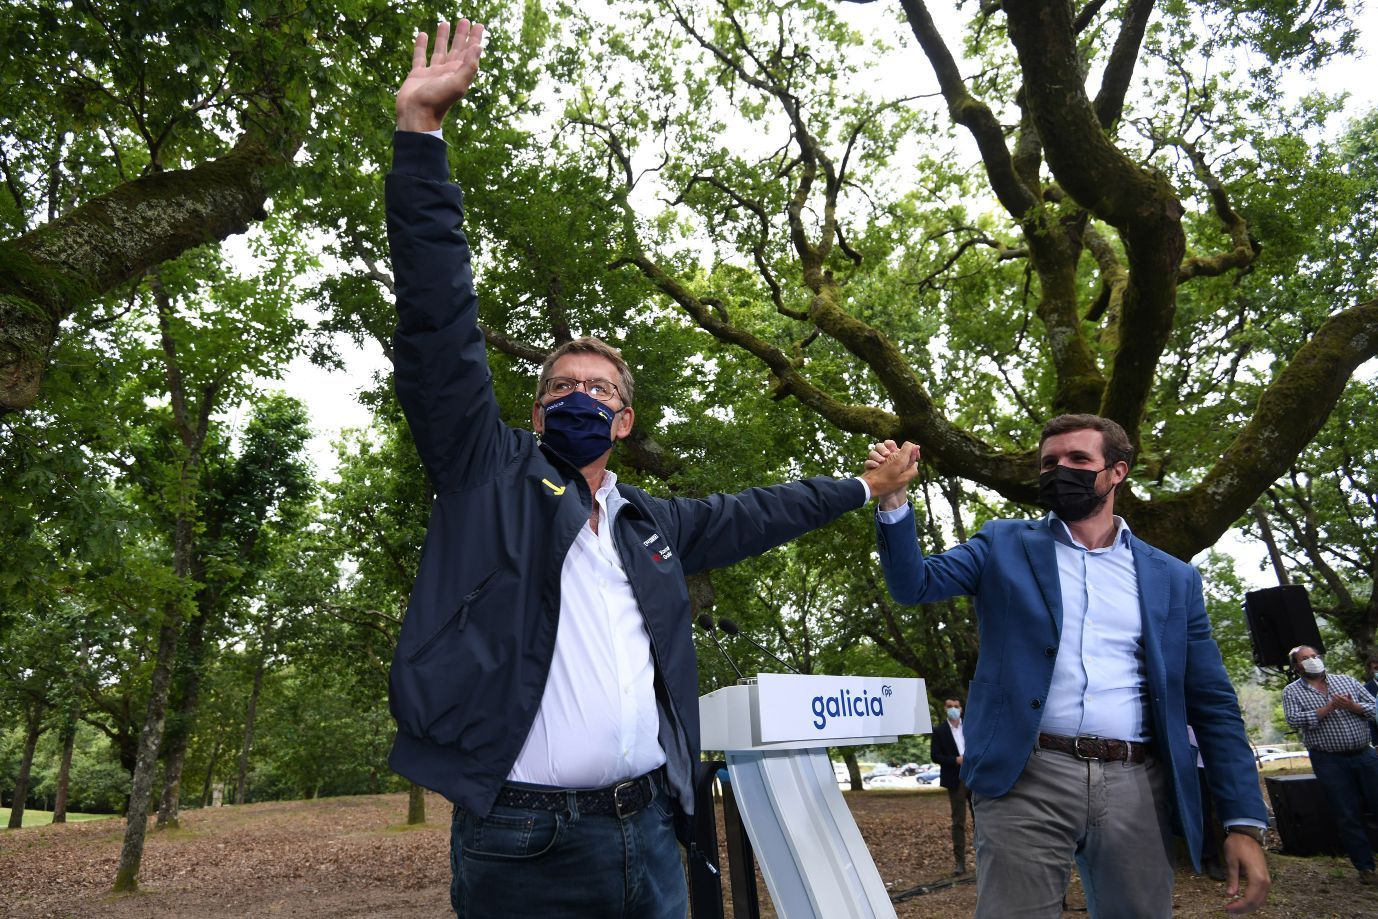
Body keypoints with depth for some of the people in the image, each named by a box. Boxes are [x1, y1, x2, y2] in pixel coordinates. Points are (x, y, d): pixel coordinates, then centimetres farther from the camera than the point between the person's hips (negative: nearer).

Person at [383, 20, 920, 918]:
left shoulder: (653, 524, 14)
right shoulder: (489, 473, 1)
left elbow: (754, 512, 28)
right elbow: (440, 325, -6)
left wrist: (860, 487, 37)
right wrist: (421, 130, -10)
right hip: (516, 841, -4)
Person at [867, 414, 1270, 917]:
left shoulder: (1173, 578, 11)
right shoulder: (1005, 545, 9)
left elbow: (1213, 705, 10)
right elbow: (915, 583, -2)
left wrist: (1246, 822, 3)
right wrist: (894, 500, -17)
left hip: (1137, 788, 2)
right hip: (1026, 779, -2)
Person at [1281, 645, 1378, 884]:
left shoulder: (1346, 681, 10)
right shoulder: (1292, 691, 1)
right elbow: (1295, 720, -14)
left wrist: (1353, 707, -12)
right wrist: (1329, 707, -15)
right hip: (1330, 762, -2)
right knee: (1348, 816, 3)